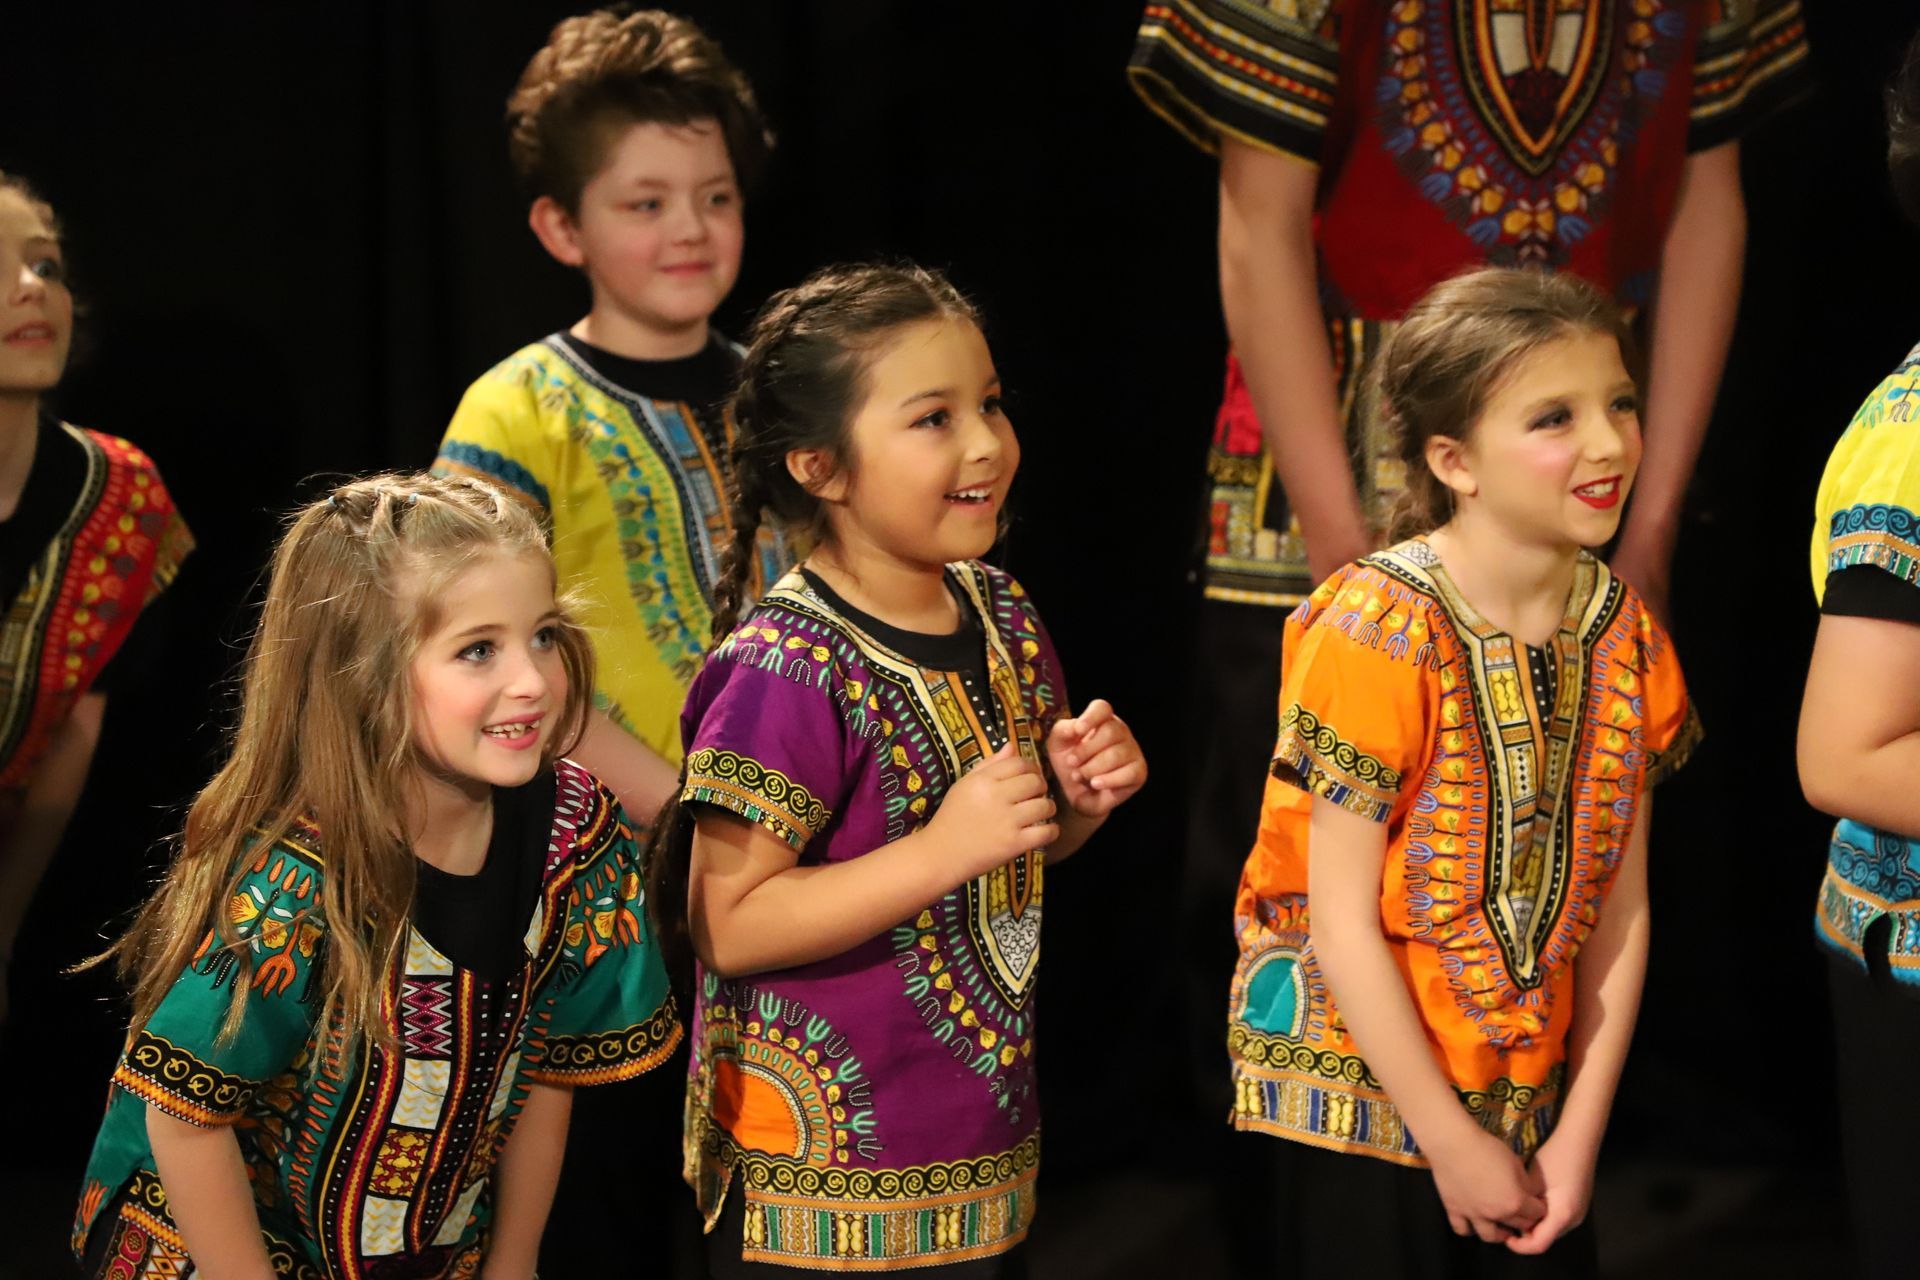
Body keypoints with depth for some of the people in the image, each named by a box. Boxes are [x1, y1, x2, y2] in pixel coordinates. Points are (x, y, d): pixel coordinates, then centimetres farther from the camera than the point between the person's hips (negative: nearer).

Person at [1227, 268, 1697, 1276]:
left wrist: (1582, 1130, -2)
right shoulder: (1380, 636, -18)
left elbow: (1619, 905, 2)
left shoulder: (1622, 633, 0)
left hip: (1534, 1098, 5)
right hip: (1364, 1104, -5)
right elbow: (1342, 920, -16)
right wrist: (1452, 1143, -13)